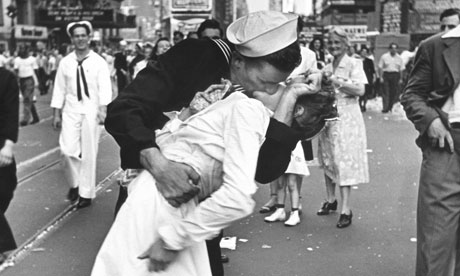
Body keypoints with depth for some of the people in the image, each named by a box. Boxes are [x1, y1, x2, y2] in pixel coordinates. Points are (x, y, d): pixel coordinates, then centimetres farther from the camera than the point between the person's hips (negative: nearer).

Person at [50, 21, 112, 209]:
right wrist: (56, 114, 5)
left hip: (91, 111, -2)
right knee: (67, 150, -8)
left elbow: (105, 88, -9)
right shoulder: (65, 62, 5)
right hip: (71, 110, 2)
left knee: (89, 153, 3)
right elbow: (59, 89, 7)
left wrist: (103, 109, -22)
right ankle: (74, 183, 19)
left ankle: (86, 193, 17)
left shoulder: (98, 62, -2)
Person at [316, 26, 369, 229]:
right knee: (327, 159, 10)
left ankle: (346, 209, -7)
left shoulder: (353, 64, -3)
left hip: (346, 117, -6)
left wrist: (337, 81, -18)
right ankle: (330, 200, 25)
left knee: (344, 160, -9)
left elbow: (360, 90, -14)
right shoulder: (327, 68, 14)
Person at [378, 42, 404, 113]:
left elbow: (401, 69, 10)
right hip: (386, 75, -2)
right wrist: (381, 77, -5)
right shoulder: (384, 56, 2)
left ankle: (390, 107, 14)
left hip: (395, 76, 2)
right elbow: (380, 67, 1)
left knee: (394, 92, 2)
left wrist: (401, 79, 4)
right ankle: (385, 108, -9)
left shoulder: (399, 58, 8)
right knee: (385, 92, -7)